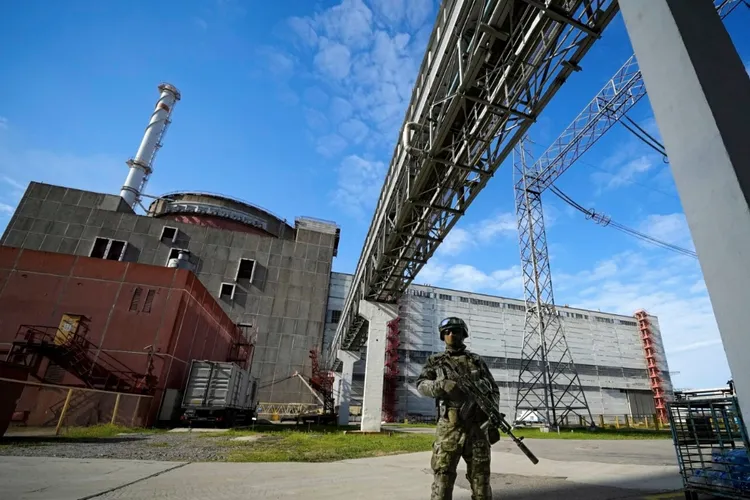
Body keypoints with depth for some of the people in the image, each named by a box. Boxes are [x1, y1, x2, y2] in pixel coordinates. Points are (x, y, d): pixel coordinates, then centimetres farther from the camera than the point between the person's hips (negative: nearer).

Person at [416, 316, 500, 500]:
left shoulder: (477, 361, 14)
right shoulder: (435, 360, 10)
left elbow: (493, 389, 16)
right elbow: (421, 385, -1)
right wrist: (442, 385, -21)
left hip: (477, 427, 2)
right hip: (449, 427, -2)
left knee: (481, 477, 8)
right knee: (442, 477, -3)